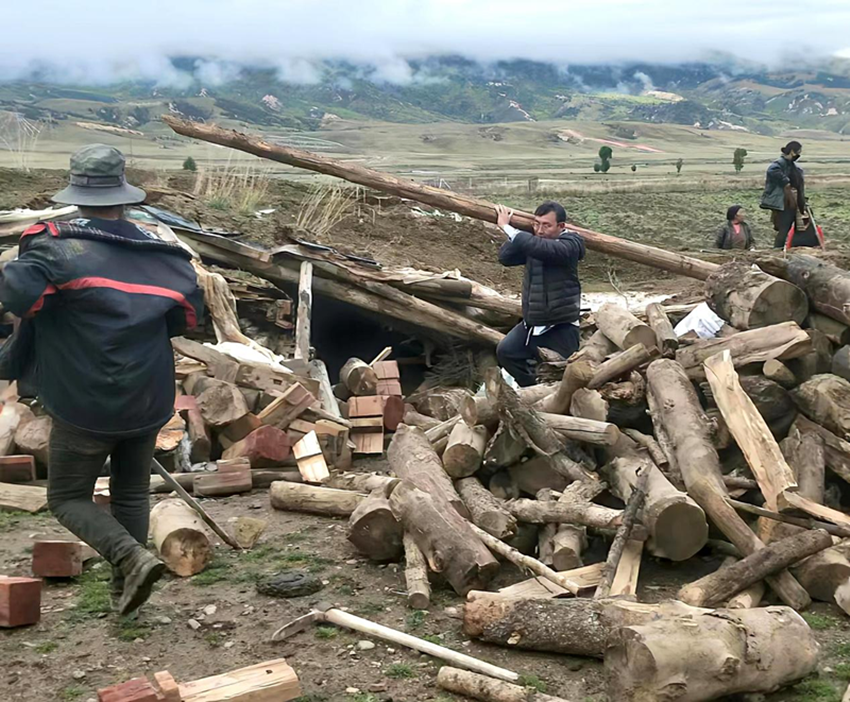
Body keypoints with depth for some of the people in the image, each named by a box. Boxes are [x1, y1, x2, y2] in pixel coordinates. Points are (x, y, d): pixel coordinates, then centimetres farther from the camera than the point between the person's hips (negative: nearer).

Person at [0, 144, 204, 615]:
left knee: (68, 497, 10)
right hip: (148, 402, 5)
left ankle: (132, 557, -10)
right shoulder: (163, 256, 0)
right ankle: (124, 589, 25)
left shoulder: (61, 249, -16)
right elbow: (187, 317, 11)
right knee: (131, 492, 20)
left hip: (85, 405, -4)